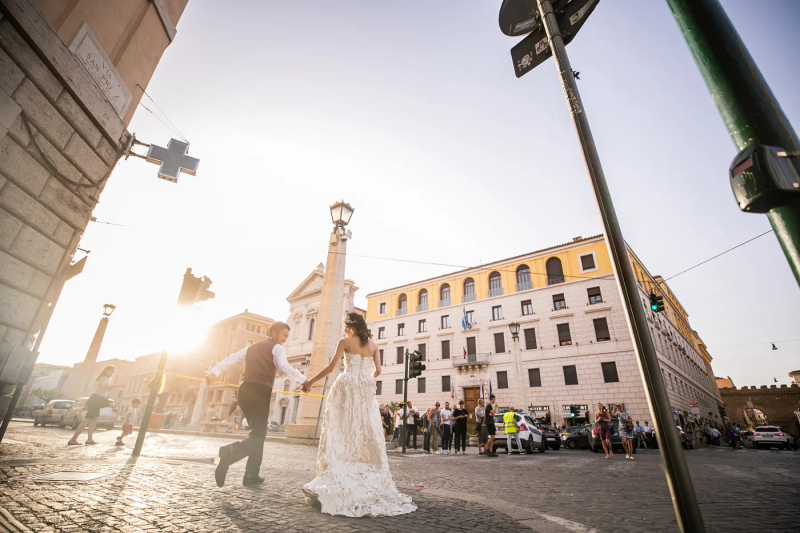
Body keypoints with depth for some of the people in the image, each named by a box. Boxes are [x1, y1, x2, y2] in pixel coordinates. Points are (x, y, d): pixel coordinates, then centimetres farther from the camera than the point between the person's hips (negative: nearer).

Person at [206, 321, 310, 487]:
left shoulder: (252, 347, 24)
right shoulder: (277, 348, 1)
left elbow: (232, 358, 17)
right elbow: (284, 367, -16)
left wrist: (214, 372, 11)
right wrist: (304, 380, -16)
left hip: (245, 390, 8)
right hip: (261, 391, -7)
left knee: (258, 432, 17)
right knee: (259, 434, -4)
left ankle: (252, 475, 16)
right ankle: (231, 450, -31)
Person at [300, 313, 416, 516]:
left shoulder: (345, 342, -2)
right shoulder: (373, 344, 9)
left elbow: (331, 367, -6)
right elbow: (377, 370, 7)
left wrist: (311, 381, 3)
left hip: (347, 387, -3)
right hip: (366, 389, 4)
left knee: (343, 432, 2)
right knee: (367, 433, 8)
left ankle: (336, 481, 1)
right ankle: (372, 481, 13)